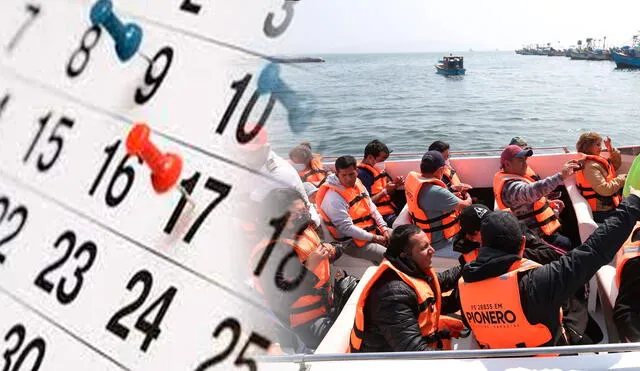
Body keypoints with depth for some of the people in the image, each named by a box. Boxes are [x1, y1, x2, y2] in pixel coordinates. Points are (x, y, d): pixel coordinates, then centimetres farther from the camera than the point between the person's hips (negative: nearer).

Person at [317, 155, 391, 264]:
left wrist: (384, 228, -1)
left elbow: (372, 207, 12)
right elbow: (347, 228, -22)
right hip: (353, 242, -9)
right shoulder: (333, 198, -22)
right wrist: (374, 238, -17)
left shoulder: (357, 183, 4)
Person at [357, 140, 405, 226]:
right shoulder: (362, 174, -13)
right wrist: (385, 191, -14)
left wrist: (394, 185, 5)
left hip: (392, 210, 10)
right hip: (382, 215, -10)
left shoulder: (379, 170, 17)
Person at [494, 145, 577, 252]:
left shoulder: (507, 180, 8)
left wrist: (548, 203, 8)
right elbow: (533, 191, -47)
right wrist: (561, 176, -54)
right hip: (541, 235, -11)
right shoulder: (511, 186, -25)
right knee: (570, 245, -15)